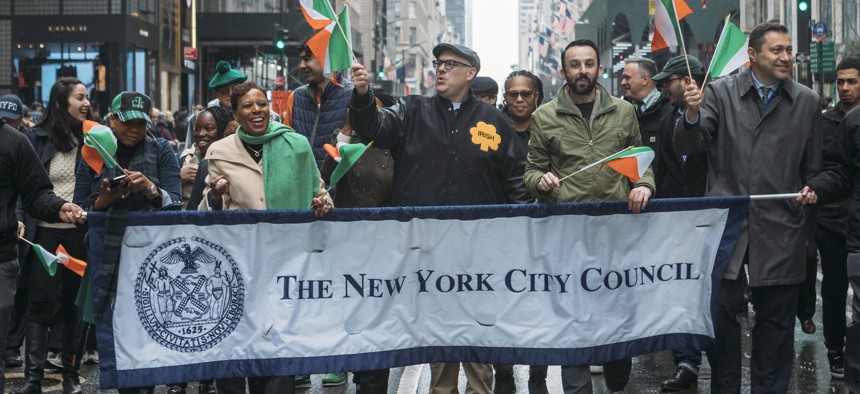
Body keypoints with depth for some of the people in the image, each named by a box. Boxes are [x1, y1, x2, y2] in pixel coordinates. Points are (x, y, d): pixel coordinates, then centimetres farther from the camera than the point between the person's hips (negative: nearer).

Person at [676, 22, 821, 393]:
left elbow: (814, 167, 15)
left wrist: (812, 189, 0)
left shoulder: (807, 102, 6)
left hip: (780, 231, 1)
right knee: (719, 311, 1)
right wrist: (692, 114, -22)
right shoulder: (720, 92, 2)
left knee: (775, 320, 8)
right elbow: (689, 147, -5)